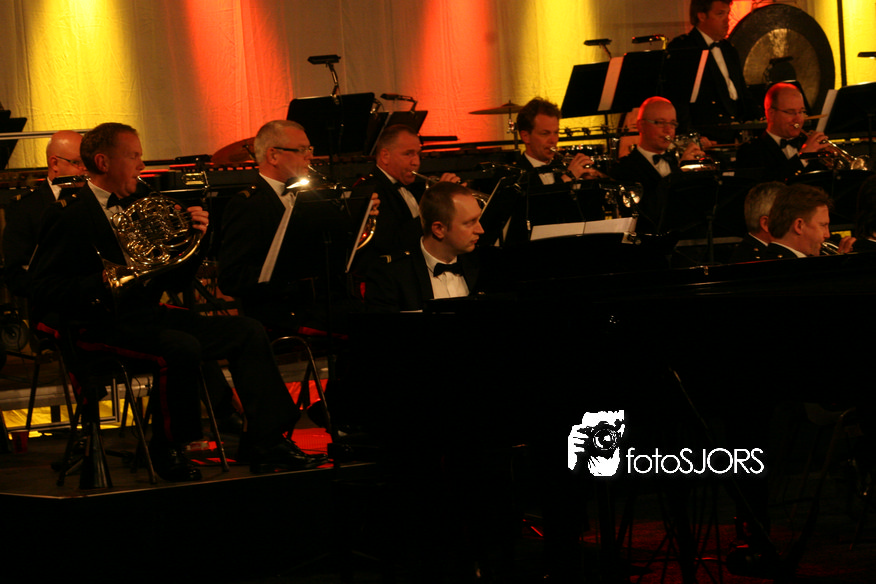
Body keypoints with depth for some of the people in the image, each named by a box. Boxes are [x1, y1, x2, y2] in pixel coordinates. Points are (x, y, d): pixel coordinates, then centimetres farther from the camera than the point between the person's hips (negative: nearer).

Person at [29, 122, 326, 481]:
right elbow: (44, 293, -14)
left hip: (147, 315, 8)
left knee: (248, 332, -5)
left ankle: (267, 446, -8)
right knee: (183, 347, -34)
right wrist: (101, 283, -28)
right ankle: (167, 452, -14)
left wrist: (193, 237, 2)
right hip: (103, 324, -8)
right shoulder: (69, 215, -6)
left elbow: (172, 280, 20)